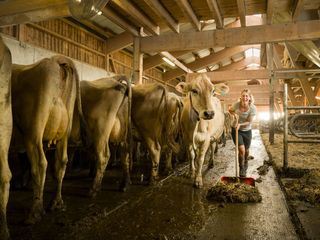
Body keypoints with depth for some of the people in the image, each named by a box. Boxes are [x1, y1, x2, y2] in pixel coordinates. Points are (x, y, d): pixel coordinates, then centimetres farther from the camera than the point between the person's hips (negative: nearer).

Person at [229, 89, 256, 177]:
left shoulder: (252, 108, -19)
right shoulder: (236, 104, -18)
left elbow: (249, 122, -14)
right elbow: (230, 110, 3)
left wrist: (240, 124, -29)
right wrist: (234, 114, -18)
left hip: (247, 131, 1)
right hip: (236, 130, -1)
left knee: (246, 150, 17)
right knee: (241, 149, -15)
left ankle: (245, 165, 49)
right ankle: (241, 168, 9)